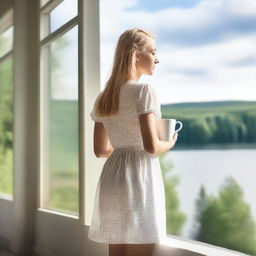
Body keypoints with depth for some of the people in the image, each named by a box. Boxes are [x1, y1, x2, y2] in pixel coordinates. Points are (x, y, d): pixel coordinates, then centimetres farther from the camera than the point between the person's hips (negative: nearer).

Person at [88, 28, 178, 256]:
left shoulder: (104, 97, 11)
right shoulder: (144, 89, -10)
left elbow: (100, 150, 14)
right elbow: (151, 146, -17)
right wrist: (170, 143, 2)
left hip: (111, 179, 7)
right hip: (139, 178, -7)